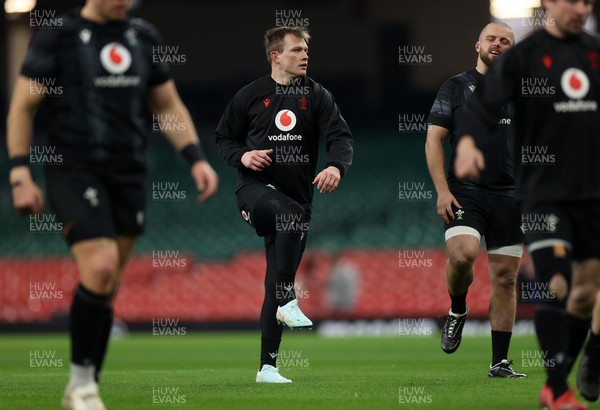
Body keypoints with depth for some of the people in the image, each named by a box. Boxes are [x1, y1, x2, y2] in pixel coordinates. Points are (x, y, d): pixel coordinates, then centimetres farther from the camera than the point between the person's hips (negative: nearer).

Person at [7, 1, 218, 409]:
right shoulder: (58, 36, -3)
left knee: (106, 289, 5)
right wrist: (20, 175, -9)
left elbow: (169, 106, 20)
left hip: (129, 175, 5)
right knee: (100, 268, -22)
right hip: (74, 171, -5)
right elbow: (23, 106, -1)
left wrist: (197, 159, 7)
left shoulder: (143, 37, 11)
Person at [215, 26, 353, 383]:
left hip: (296, 195, 3)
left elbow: (340, 136, -5)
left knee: (277, 283, 3)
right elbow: (224, 137, 13)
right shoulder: (250, 96, 5)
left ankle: (268, 366, 8)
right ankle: (288, 301, -39)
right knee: (290, 215, -37)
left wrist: (336, 166, -26)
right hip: (255, 188, -3)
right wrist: (243, 155, -10)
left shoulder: (317, 96, 6)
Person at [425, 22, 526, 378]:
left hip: (510, 194, 2)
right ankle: (457, 311, 5)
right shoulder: (456, 87, 7)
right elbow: (434, 139, 3)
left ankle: (500, 362, 6)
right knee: (462, 253, -27)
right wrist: (442, 190, -7)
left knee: (505, 277, 1)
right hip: (466, 190, -2)